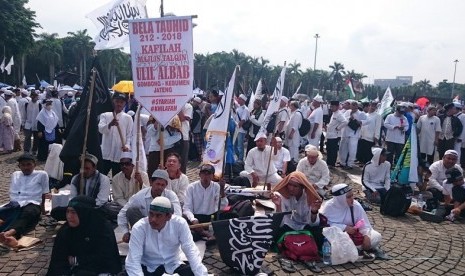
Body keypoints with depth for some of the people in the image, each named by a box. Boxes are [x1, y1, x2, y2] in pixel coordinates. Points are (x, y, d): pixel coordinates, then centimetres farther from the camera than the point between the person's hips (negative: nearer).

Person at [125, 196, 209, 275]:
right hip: (148, 268, 0)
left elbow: (191, 251, -18)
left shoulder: (180, 223, -16)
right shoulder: (139, 227, -19)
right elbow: (133, 261, -23)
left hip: (173, 266, 0)